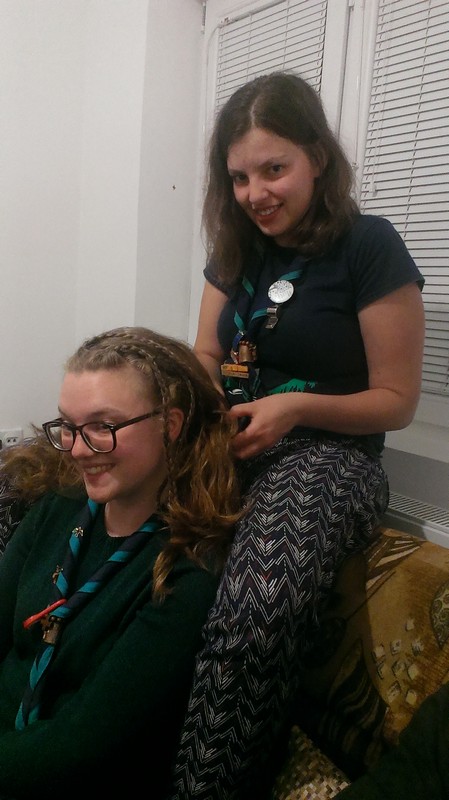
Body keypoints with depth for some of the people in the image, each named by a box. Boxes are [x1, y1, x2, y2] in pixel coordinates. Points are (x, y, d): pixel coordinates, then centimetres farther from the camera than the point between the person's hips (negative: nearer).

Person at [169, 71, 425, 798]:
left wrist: (297, 407, -18)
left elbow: (396, 400, -3)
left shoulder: (369, 247, -4)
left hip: (331, 452, -6)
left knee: (252, 616, -38)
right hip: (230, 445, 6)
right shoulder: (236, 248, 14)